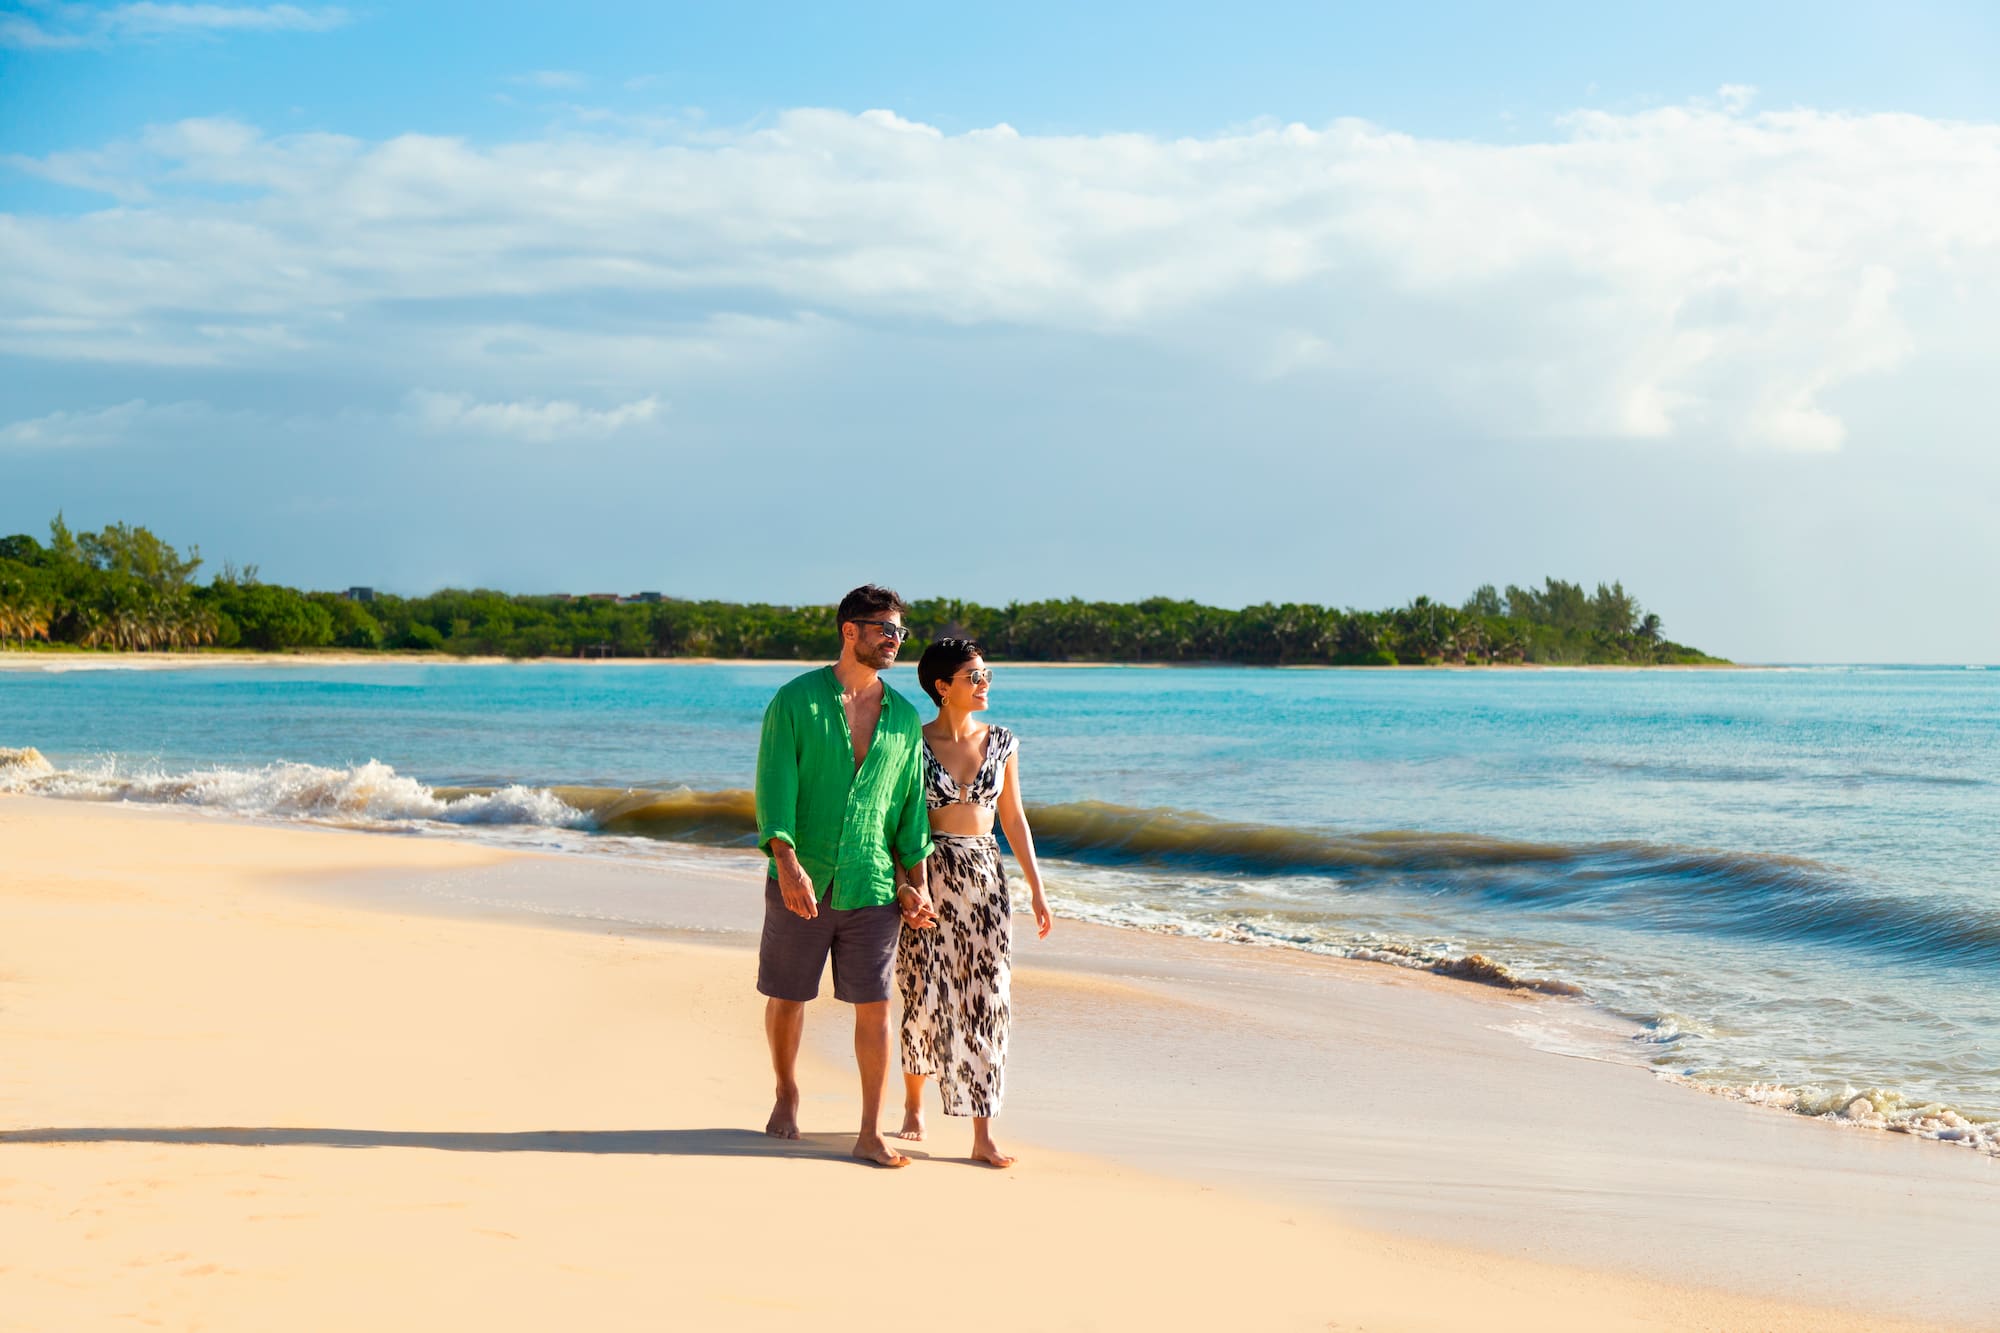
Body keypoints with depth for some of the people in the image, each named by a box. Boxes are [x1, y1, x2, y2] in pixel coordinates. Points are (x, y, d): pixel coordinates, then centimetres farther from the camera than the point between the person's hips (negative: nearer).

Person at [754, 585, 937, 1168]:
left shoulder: (903, 716, 8)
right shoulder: (796, 700, -4)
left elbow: (910, 803, 12)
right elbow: (775, 786, -11)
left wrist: (916, 883, 7)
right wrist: (787, 862, -23)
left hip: (872, 886, 2)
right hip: (801, 882, -2)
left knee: (874, 1006, -3)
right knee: (787, 997, 10)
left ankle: (871, 1135, 2)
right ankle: (786, 1096, 35)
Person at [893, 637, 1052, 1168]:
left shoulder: (1002, 743, 5)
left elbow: (1013, 818, 11)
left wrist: (1037, 890, 8)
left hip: (986, 881, 2)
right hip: (928, 879, -2)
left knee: (985, 1003, -3)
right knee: (926, 998, 3)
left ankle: (983, 1137, -2)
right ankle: (913, 1105, 29)